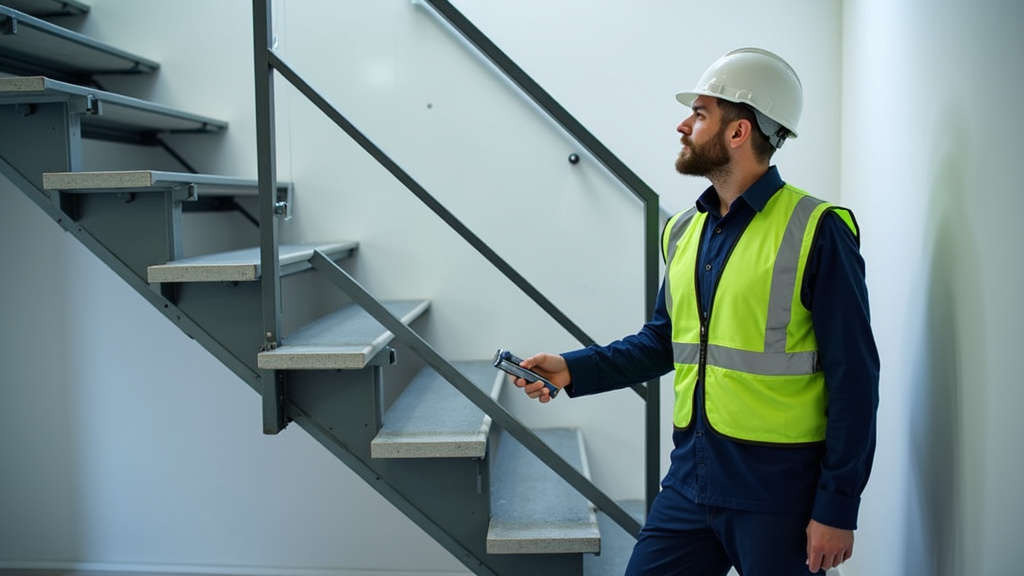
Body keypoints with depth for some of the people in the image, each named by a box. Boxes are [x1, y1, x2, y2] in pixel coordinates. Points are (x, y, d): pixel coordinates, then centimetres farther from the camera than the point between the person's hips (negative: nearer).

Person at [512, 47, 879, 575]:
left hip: (777, 489, -5)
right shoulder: (684, 230, 8)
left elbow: (853, 379, -11)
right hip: (690, 478, 6)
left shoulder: (816, 232, -11)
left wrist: (837, 508, -11)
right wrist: (573, 370, 3)